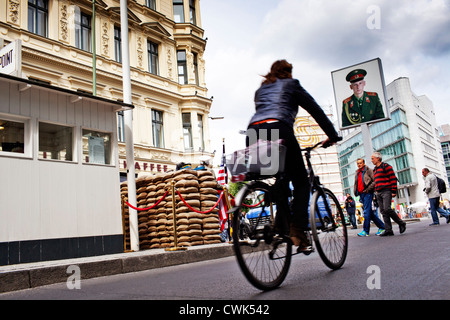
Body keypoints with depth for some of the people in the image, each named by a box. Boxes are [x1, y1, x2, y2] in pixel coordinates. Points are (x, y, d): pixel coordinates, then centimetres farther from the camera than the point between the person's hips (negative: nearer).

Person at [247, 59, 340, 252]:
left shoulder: (260, 90, 35)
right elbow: (315, 109, 17)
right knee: (301, 183, 5)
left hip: (253, 133, 5)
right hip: (278, 130, -5)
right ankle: (298, 231, -12)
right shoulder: (291, 84, 21)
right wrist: (332, 135, 19)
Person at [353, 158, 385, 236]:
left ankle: (365, 231, -11)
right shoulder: (357, 173, 22)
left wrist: (368, 189, -16)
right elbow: (356, 184, 27)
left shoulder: (368, 170, 1)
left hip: (367, 193, -8)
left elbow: (375, 181, -8)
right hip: (361, 194, 8)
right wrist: (355, 192, 13)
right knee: (370, 212, 7)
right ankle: (381, 226, 16)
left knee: (367, 211, -12)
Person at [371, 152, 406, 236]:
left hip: (386, 191, -8)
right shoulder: (375, 170, 22)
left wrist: (393, 191, -14)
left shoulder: (386, 166, -2)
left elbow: (393, 179, -8)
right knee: (383, 211, 2)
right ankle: (388, 230, 1)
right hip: (379, 193, 8)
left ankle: (401, 223, 0)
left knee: (387, 209, -19)